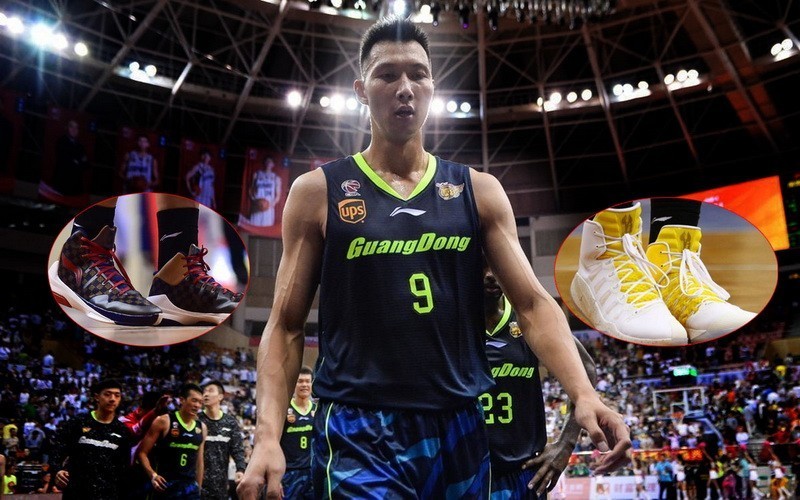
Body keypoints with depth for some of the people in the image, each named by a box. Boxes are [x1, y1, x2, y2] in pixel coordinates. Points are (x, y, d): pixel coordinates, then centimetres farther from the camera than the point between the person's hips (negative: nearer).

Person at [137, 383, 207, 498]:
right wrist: (152, 475, -19)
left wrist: (199, 489, 15)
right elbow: (142, 452, -6)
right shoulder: (164, 422, -7)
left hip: (191, 488, 5)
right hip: (166, 486, -5)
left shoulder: (201, 428, 10)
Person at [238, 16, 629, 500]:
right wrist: (268, 436, -12)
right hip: (359, 436, -3)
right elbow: (286, 327, 0)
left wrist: (583, 394, -15)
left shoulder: (479, 191, 6)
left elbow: (533, 303, 1)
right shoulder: (317, 192, 0)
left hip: (460, 431, 4)